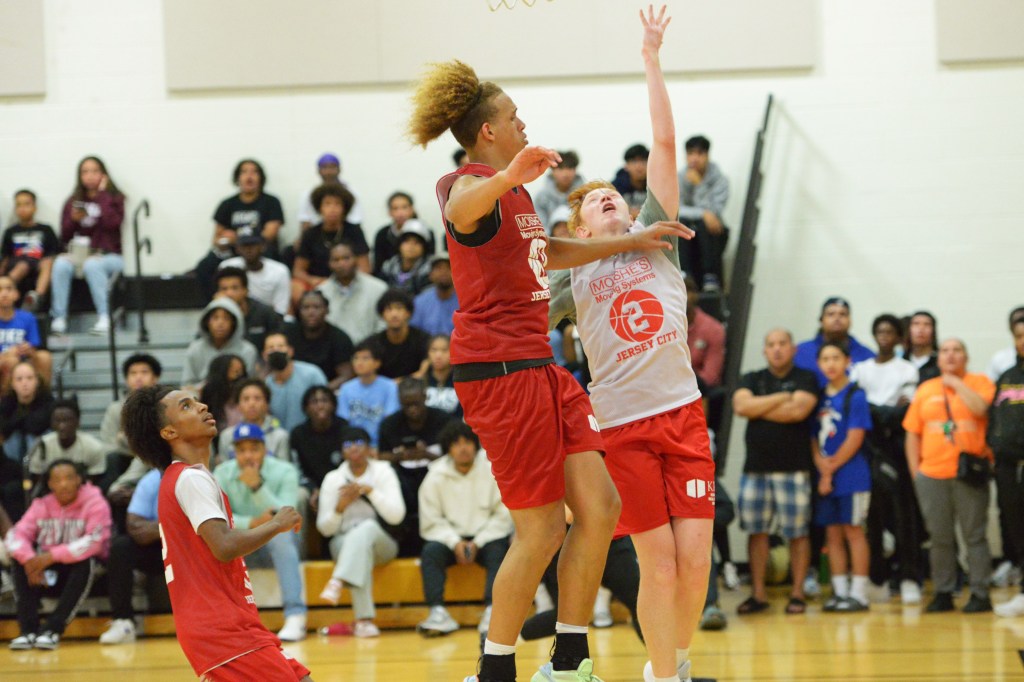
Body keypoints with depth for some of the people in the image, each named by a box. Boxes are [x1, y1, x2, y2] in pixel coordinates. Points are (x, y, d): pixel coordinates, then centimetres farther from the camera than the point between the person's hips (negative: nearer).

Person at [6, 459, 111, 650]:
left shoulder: (95, 503, -11)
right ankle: (28, 629, -28)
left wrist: (52, 556, -31)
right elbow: (16, 535, -9)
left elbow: (94, 541, -24)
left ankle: (53, 629, -37)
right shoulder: (41, 505, 0)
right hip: (49, 574, 3)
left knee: (87, 561, -35)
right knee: (20, 561, -21)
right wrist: (29, 559, -31)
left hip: (81, 568, -3)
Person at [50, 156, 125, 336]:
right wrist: (73, 219, -10)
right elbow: (65, 237, 10)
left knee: (92, 265, -37)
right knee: (61, 264, -30)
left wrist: (102, 193, -6)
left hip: (109, 256, -3)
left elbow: (112, 222, -15)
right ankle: (59, 319, -31)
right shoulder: (73, 202, 13)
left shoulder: (114, 198, 7)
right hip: (79, 254, 3)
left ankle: (104, 318, -36)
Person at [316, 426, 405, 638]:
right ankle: (364, 620, -48)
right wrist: (340, 507, -14)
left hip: (381, 543, -1)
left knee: (367, 527, -36)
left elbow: (396, 516, -8)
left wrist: (370, 491, -17)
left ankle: (337, 582, -57)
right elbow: (324, 528, 5)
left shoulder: (383, 472, 3)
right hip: (344, 543, 1)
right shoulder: (333, 479, 6)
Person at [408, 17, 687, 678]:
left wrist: (630, 241, 41)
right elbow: (460, 211, -38)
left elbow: (548, 252, 39)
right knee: (543, 529, -8)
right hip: (499, 366, -10)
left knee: (599, 504, 4)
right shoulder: (475, 182, -11)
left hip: (537, 364, 10)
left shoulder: (518, 192, 21)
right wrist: (507, 177, -59)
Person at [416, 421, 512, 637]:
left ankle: (492, 610, -41)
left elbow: (504, 516, -7)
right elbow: (430, 522, -1)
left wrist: (478, 543, -17)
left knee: (498, 551, -32)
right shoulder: (436, 477, -1)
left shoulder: (492, 471, -6)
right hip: (450, 537, 1)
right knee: (431, 551, -27)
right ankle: (438, 613, -35)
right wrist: (455, 543, -17)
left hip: (486, 538, -1)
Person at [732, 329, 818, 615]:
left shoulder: (805, 379, 2)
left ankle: (798, 593, 5)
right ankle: (758, 594, 10)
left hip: (794, 469, -3)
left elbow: (798, 410, -15)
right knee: (756, 531, 4)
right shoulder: (752, 379, 13)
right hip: (755, 468, 3)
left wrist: (758, 409, -6)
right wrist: (780, 399, -9)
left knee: (797, 532, -1)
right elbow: (741, 406, -6)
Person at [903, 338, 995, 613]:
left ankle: (979, 593, 2)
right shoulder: (925, 390, 13)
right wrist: (915, 471, 6)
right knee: (940, 537, 6)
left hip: (969, 474, -3)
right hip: (932, 475, 3)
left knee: (974, 535, -2)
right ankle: (943, 593, 14)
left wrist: (957, 383, -6)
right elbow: (913, 434, 13)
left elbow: (980, 407, -18)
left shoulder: (981, 383, 5)